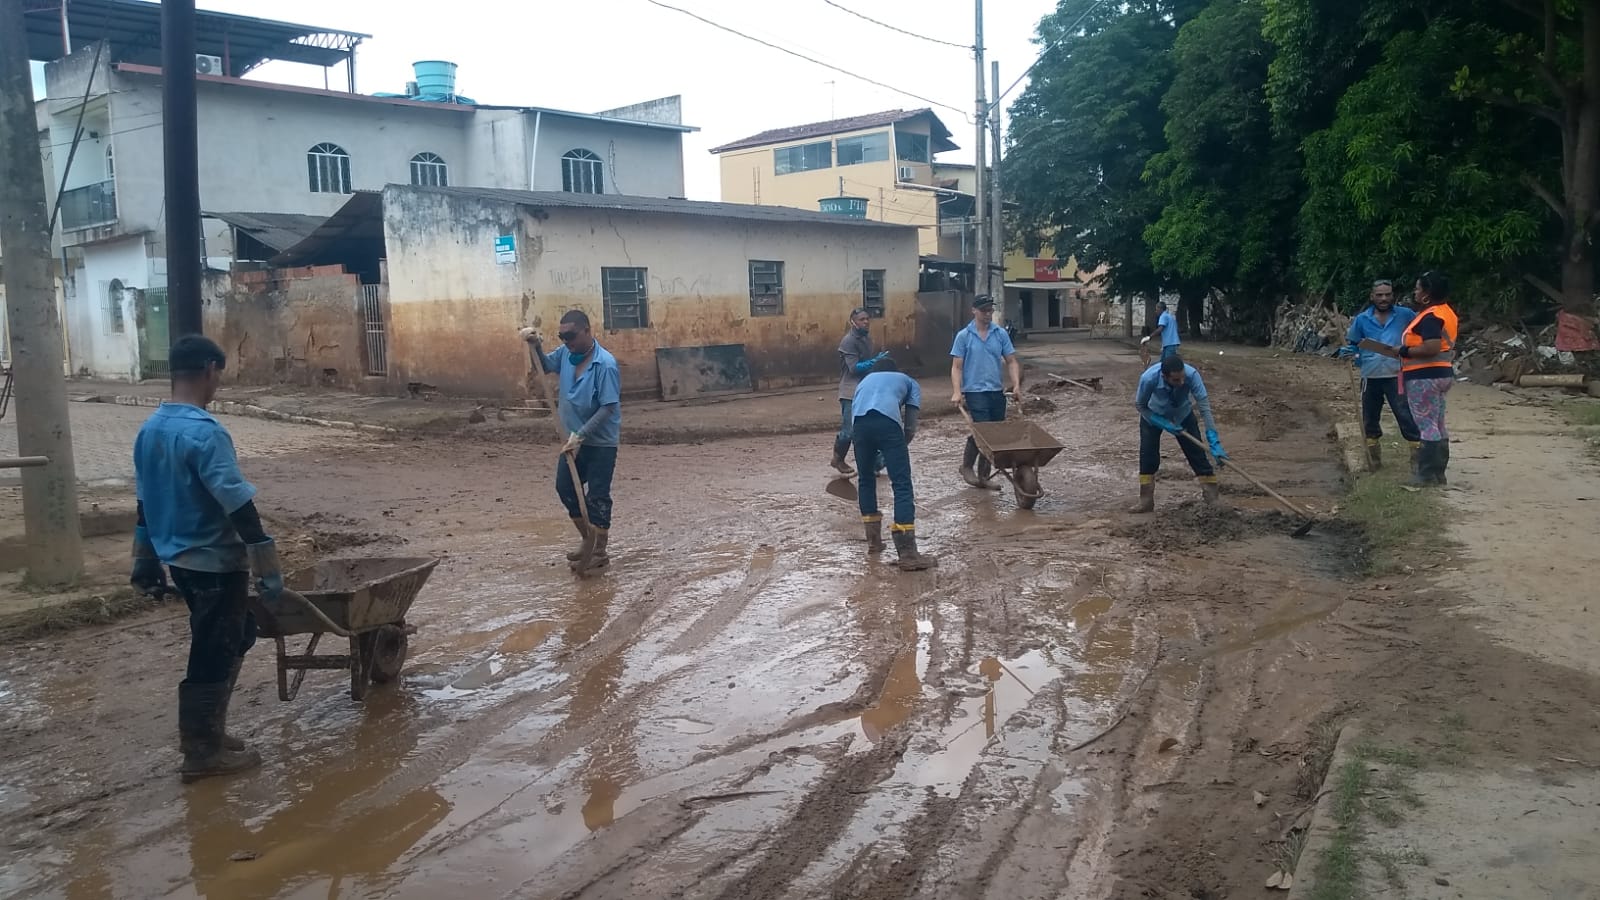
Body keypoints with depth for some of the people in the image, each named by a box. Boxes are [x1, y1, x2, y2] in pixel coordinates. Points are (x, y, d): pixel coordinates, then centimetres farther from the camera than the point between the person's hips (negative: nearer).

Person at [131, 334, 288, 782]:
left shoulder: (149, 429, 6)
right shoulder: (205, 433, -22)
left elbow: (146, 502, 14)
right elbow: (239, 508, -22)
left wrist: (146, 562, 23)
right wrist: (268, 569, -18)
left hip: (179, 557, 9)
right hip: (215, 562, -9)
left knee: (236, 636, 21)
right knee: (213, 655, 4)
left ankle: (203, 732, 27)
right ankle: (202, 752, 15)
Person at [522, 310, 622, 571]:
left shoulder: (605, 364, -24)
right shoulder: (566, 353, -1)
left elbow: (608, 408, -25)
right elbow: (545, 366, 19)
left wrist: (580, 436, -27)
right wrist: (536, 345, -1)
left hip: (600, 442, -8)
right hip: (574, 438, 8)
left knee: (597, 496, 0)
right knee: (564, 487, 14)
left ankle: (599, 552, 13)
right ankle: (588, 539, 31)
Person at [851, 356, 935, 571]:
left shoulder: (864, 381, 43)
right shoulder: (908, 381, 34)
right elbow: (910, 427, 21)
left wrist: (872, 458, 49)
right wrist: (895, 451, 33)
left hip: (860, 422, 3)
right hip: (887, 421, -3)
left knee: (866, 480, 24)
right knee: (902, 485, -2)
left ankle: (874, 541, 33)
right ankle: (908, 554, -10)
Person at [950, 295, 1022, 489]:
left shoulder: (1001, 334, 7)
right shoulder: (964, 336, -1)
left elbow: (1011, 362, 10)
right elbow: (956, 367, -2)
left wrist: (1016, 384, -4)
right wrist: (956, 392, -13)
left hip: (996, 392, 4)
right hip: (974, 392, -4)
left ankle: (983, 475, 19)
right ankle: (966, 467, 10)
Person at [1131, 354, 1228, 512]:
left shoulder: (1191, 374, -39)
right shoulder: (1148, 378, -39)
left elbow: (1204, 406, -38)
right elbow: (1140, 406, -20)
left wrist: (1214, 442, -44)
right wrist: (1164, 424, -28)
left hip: (1183, 414, 1)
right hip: (1154, 415, -1)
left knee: (1197, 452, -5)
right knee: (1148, 455, -8)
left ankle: (1212, 498, 1)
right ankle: (1146, 501, 3)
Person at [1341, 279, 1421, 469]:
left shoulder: (1405, 315, -1)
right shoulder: (1362, 319, 5)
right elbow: (1353, 344, 13)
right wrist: (1349, 351, -10)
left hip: (1396, 376, -3)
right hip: (1370, 377, 3)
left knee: (1406, 416, -8)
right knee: (1370, 419, 13)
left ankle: (1418, 455, -2)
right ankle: (1373, 458, 26)